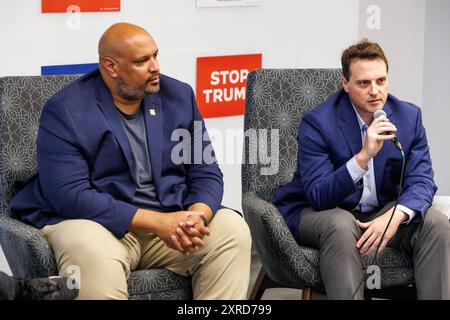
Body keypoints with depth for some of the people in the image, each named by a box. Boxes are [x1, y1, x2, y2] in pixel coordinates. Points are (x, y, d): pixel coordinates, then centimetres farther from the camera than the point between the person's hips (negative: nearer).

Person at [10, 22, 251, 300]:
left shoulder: (179, 95, 6)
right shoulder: (65, 111, -10)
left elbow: (205, 172, 5)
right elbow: (70, 196, -19)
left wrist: (197, 217, -20)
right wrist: (157, 222, -24)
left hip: (170, 220, 5)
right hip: (96, 222, -5)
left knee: (233, 230, -18)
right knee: (93, 255, -38)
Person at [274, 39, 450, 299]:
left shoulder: (409, 116, -3)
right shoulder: (318, 122, -17)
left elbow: (421, 181, -8)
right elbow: (318, 197, -24)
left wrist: (395, 216, -30)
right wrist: (364, 155, -38)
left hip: (383, 211, 4)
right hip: (319, 212, -4)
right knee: (341, 226, -38)